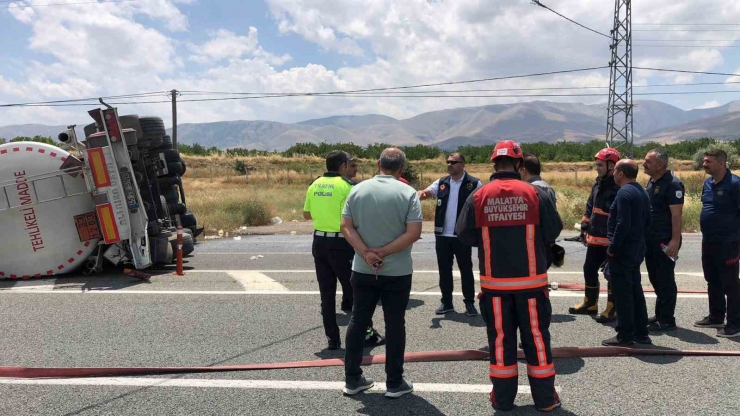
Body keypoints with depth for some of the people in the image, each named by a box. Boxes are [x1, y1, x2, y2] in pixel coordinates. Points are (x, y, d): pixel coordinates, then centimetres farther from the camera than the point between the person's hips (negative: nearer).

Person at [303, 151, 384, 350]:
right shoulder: (345, 185, -12)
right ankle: (367, 333, 17)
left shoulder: (314, 185, 6)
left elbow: (307, 214, 14)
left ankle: (332, 338, 15)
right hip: (340, 243, -5)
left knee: (327, 293, 11)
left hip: (319, 242, 6)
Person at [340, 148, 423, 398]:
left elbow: (346, 227, -5)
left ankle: (352, 379, 21)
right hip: (397, 271, -3)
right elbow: (414, 233, -16)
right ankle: (394, 383, 15)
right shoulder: (407, 193, -8)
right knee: (395, 325, 7)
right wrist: (383, 252, -13)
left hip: (363, 270, 3)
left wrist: (366, 253, -12)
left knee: (358, 321, 13)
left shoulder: (358, 190, 1)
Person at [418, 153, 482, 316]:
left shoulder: (474, 184, -4)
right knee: (444, 270, 11)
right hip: (442, 235, 4)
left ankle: (469, 303, 17)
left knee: (466, 270, 6)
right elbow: (427, 192, -4)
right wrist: (421, 194, -29)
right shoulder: (441, 183, 8)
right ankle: (446, 302, 22)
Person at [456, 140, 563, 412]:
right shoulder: (535, 194, -8)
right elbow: (553, 232, -4)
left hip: (494, 282, 1)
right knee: (537, 337, 12)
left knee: (500, 338, 12)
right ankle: (545, 398, 23)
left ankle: (503, 398, 21)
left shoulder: (478, 197, -6)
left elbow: (465, 236, -3)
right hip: (531, 281, 0)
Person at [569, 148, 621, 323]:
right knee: (589, 270, 15)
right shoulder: (597, 184, 12)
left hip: (612, 240, -9)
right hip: (594, 237, 9)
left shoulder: (620, 188, -15)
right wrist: (584, 226, 15)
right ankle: (590, 304, 29)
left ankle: (612, 309, 12)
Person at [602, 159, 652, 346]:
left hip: (622, 252, -10)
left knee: (622, 293, -2)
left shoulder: (624, 193, -18)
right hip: (637, 250, 10)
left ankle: (625, 336, 4)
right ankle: (641, 332, 24)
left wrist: (612, 248, -17)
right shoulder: (642, 192, 13)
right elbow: (647, 222, 18)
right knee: (635, 291, 16)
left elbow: (622, 225, -23)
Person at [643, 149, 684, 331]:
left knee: (665, 280, -1)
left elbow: (676, 214, -19)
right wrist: (644, 234, 17)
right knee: (655, 278, 16)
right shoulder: (651, 181, 11)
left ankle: (667, 320, 8)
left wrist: (675, 240, -22)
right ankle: (660, 315, 28)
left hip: (665, 241, -9)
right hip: (650, 239, 9)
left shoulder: (672, 184, -15)